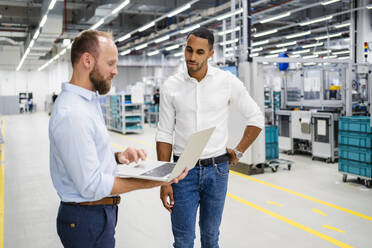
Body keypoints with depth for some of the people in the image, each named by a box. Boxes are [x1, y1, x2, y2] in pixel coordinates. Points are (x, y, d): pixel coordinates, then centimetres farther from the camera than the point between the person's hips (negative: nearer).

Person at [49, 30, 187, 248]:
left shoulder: (88, 101, 9)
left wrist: (118, 157, -1)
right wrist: (153, 182, -27)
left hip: (101, 212, 9)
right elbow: (92, 186, -26)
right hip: (87, 221, -9)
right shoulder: (72, 114, -26)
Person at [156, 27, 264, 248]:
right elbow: (165, 135, 0)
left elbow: (256, 119, 5)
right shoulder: (171, 86, -2)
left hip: (217, 169, 0)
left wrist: (238, 153, 1)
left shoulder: (228, 82, -4)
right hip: (183, 169, 0)